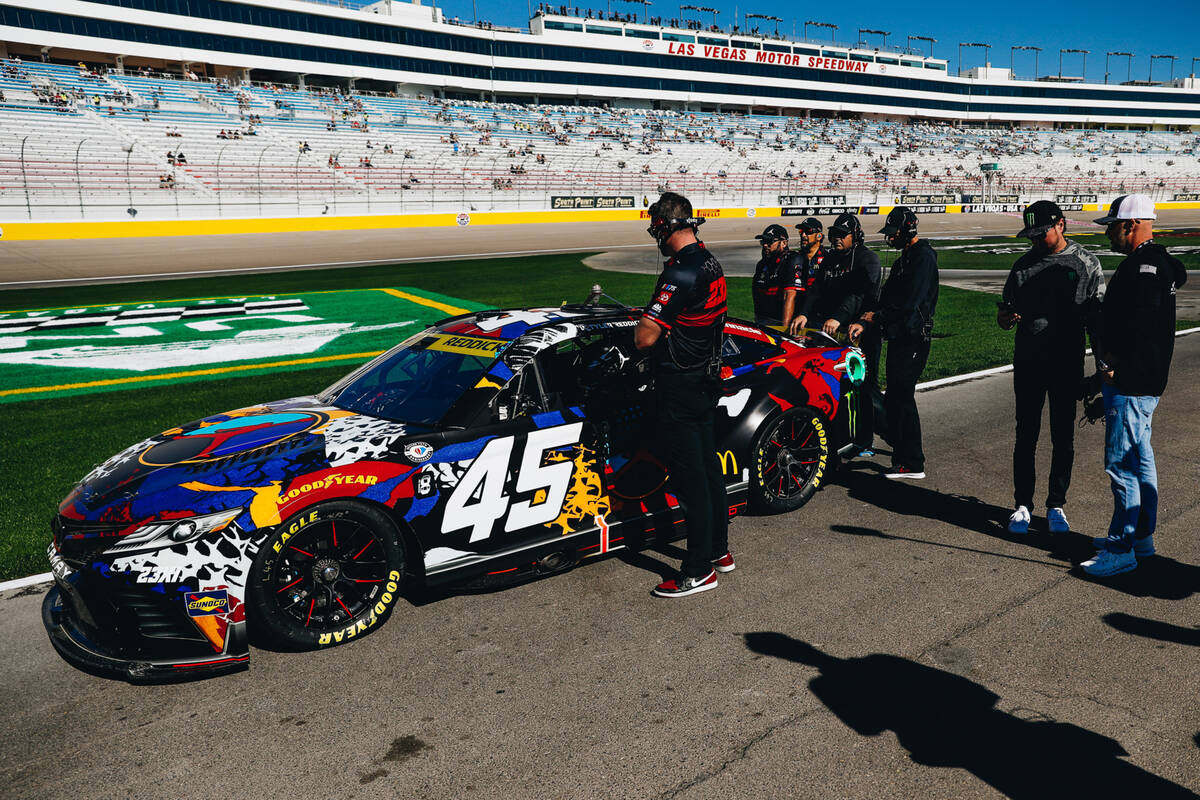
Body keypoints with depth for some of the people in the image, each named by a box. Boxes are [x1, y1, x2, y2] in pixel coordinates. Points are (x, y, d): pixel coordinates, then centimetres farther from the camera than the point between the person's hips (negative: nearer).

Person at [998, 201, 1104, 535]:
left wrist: (1102, 366, -3)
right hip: (1028, 362, 2)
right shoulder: (1025, 264, 8)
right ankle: (1023, 505, 15)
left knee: (1063, 438, 7)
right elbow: (1008, 311, 12)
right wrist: (1004, 316, -13)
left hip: (1068, 364, -1)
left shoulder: (1087, 264, 1)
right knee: (1025, 435, 5)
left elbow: (1097, 317, 2)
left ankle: (1056, 505, 19)